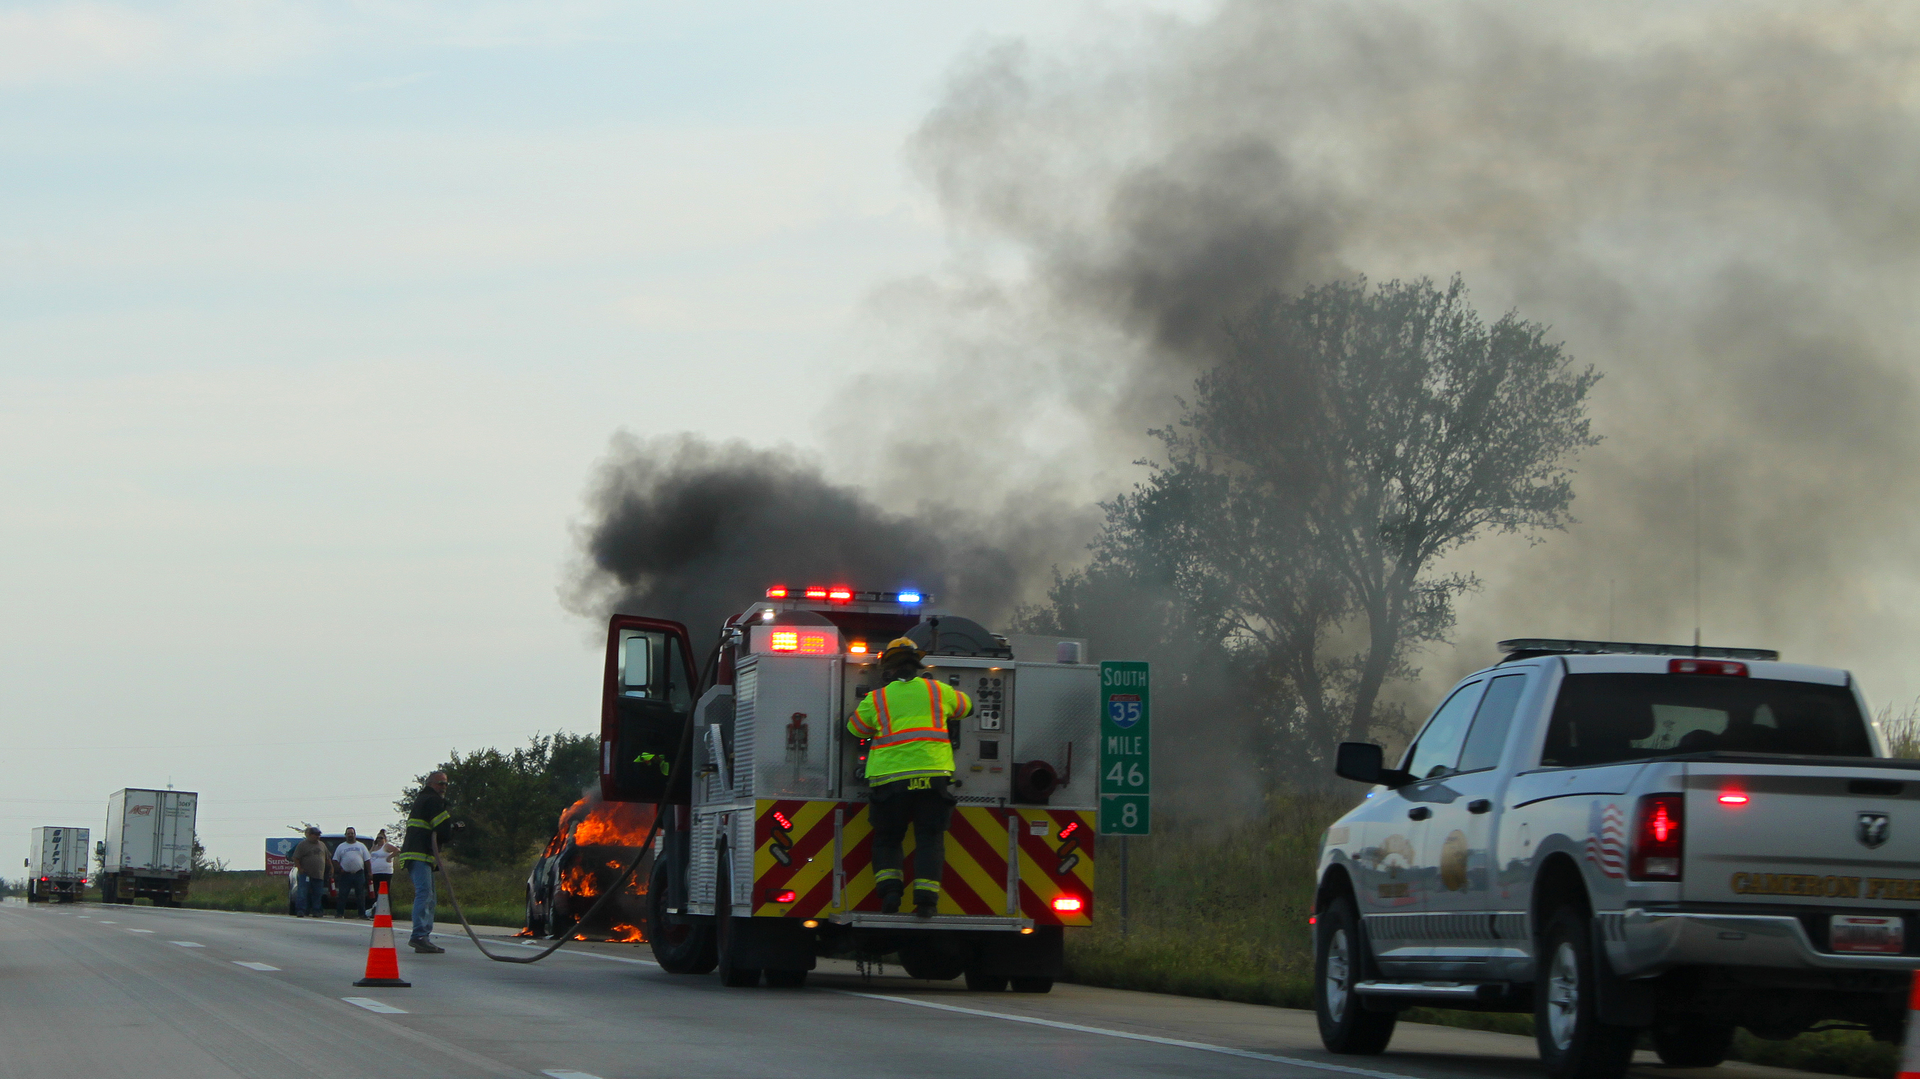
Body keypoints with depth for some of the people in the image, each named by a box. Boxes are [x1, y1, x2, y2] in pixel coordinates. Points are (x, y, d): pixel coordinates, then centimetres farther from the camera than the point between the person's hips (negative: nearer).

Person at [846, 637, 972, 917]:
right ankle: (926, 898, -9)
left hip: (890, 779, 0)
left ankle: (889, 890, -5)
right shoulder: (938, 691, 12)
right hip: (933, 776, 0)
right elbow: (966, 707, 32)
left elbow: (854, 727, 22)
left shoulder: (876, 699, 7)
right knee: (929, 840, 6)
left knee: (887, 841, 14)